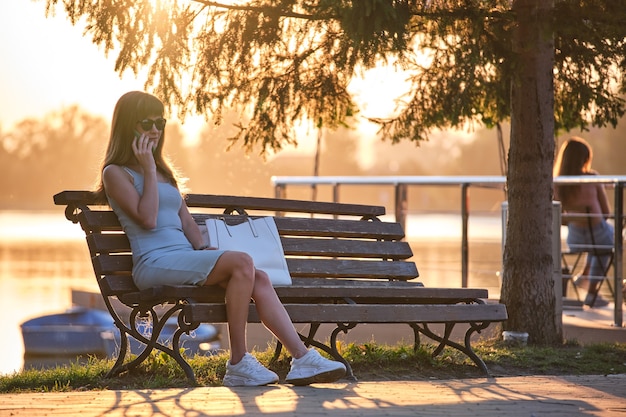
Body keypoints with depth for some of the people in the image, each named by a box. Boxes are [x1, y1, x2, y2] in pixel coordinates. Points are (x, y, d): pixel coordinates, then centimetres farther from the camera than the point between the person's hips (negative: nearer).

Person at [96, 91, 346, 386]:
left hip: (185, 258, 7)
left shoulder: (164, 172, 26)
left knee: (259, 279, -16)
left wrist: (204, 252, 5)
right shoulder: (115, 173, 3)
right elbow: (147, 218, -11)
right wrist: (148, 171, -6)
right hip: (154, 264, -7)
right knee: (241, 262, -27)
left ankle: (303, 359, -24)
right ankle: (238, 364, -24)